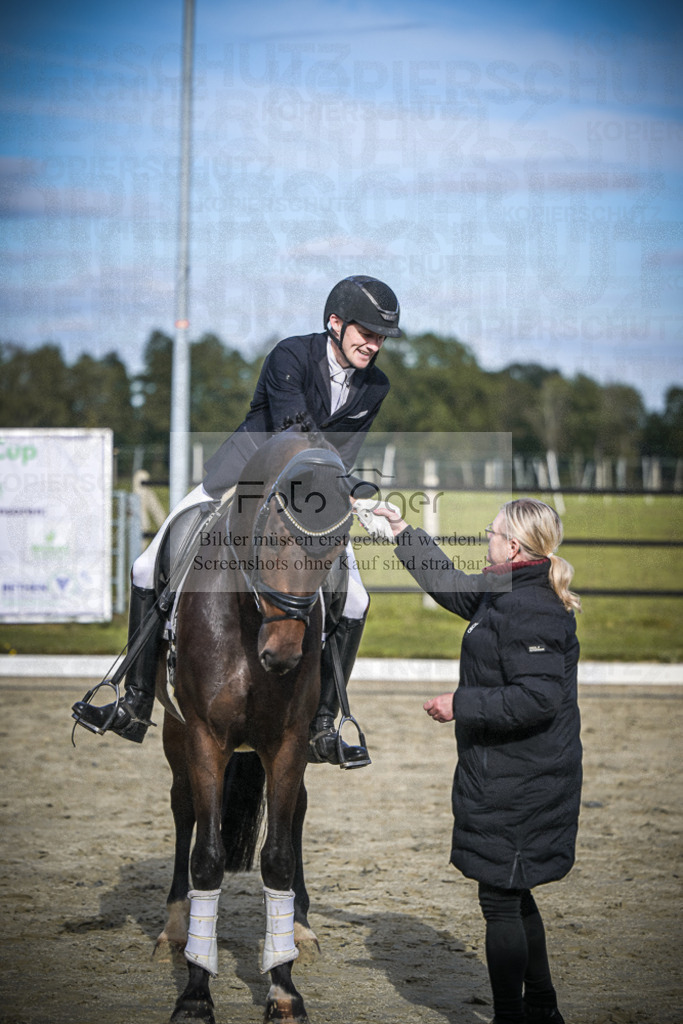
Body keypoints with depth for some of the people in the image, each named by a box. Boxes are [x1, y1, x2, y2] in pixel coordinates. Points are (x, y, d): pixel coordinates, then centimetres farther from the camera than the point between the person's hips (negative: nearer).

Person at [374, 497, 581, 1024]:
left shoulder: (529, 610, -21)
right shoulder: (502, 595, 10)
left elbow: (536, 698, -27)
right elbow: (451, 584, 28)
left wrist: (461, 703, -20)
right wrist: (401, 530, 31)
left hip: (515, 786, -11)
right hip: (514, 778, 11)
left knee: (500, 901, -2)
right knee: (514, 896, 20)